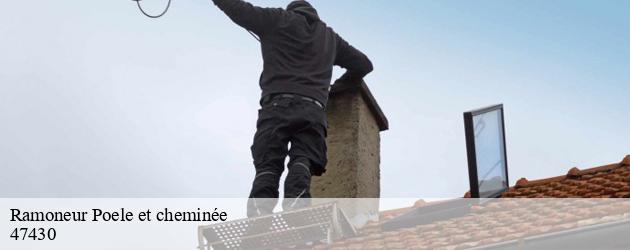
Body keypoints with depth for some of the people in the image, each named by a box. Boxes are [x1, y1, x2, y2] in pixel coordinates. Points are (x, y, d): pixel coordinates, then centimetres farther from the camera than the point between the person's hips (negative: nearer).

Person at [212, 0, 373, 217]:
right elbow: (363, 64, 36)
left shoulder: (279, 19, 20)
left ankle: (259, 211, -34)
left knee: (267, 165, -9)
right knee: (302, 160, -13)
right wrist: (339, 85, 49)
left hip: (277, 104, -2)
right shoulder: (330, 36, 31)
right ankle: (294, 204, -42)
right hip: (313, 108, 2)